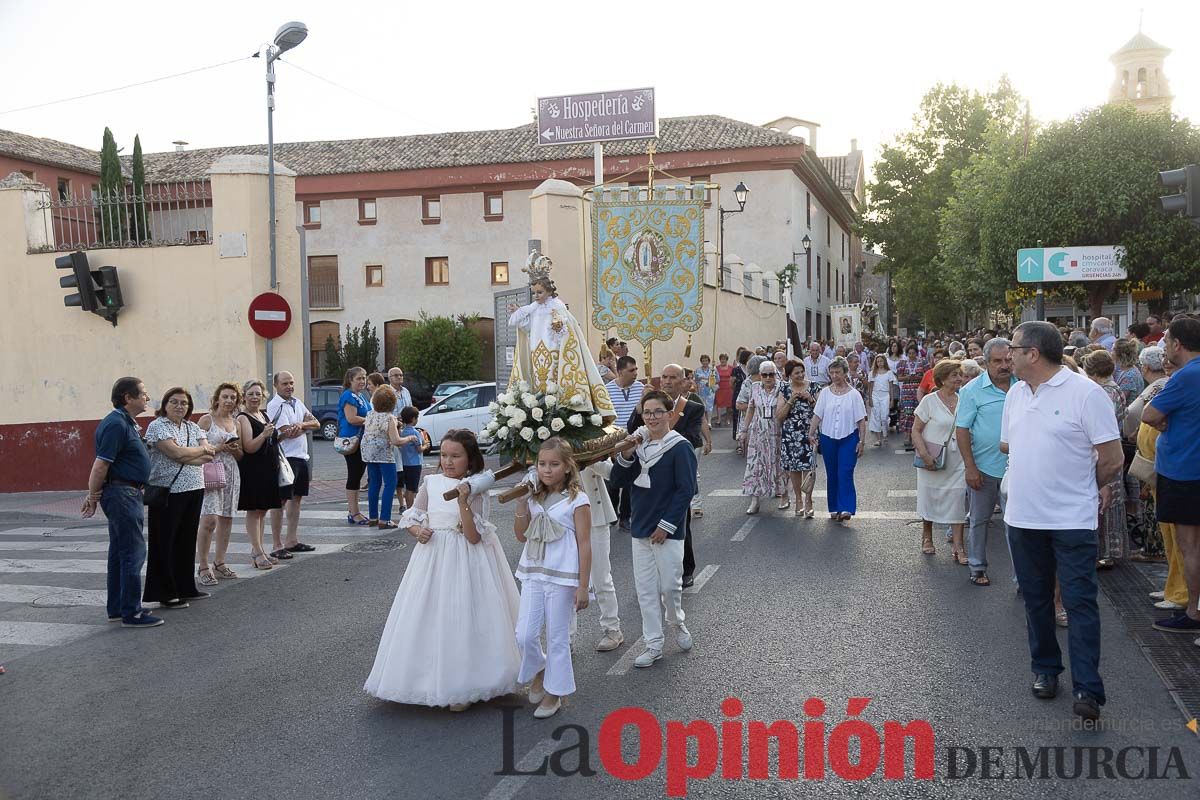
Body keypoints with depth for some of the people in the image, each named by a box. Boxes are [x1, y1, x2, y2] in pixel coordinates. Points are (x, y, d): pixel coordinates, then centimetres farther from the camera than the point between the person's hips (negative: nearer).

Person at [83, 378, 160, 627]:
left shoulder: (126, 423, 15)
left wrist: (95, 495, 22)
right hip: (122, 493, -11)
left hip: (125, 494, 11)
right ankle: (131, 613, -3)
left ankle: (116, 608, 22)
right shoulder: (116, 424, -18)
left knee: (120, 552, 15)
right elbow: (100, 466, -21)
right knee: (133, 552, -8)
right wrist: (93, 498, -14)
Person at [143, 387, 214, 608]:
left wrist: (186, 454, -12)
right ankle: (165, 594, 5)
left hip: (194, 490, 7)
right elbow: (176, 452, -18)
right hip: (167, 492, -6)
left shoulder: (193, 427, 15)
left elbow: (208, 455, 3)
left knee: (187, 540, 12)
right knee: (165, 543, 0)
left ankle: (185, 588, 22)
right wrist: (201, 450, -3)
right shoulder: (157, 426, -5)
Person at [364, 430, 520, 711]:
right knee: (429, 619, 8)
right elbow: (411, 518, 12)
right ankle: (430, 680, 25)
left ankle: (463, 688, 13)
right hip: (432, 558, 4)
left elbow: (474, 536, -15)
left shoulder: (475, 490, -8)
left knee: (462, 621, -1)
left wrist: (463, 502, -25)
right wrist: (418, 531, -9)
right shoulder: (430, 483, 4)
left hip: (465, 562, -4)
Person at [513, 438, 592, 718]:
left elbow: (584, 544, -9)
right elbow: (521, 536, 11)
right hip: (533, 574, 5)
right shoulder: (534, 498, 7)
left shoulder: (577, 500, -9)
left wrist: (583, 586, -11)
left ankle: (554, 693, 21)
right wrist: (521, 505, -4)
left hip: (563, 577, -5)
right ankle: (538, 670, 31)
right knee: (525, 635, 1)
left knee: (557, 638, 6)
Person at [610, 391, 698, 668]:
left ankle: (677, 623, 31)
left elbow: (686, 489, -13)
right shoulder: (638, 444, 6)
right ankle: (654, 645, 17)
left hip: (668, 531, -5)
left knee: (670, 585, 0)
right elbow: (618, 481, 6)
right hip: (640, 529, 5)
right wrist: (626, 456, -10)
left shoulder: (680, 447, -10)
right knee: (646, 589, 8)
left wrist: (666, 525, -15)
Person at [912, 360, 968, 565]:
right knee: (929, 499, 11)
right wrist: (925, 455, -17)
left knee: (958, 501, -2)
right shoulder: (930, 401, -9)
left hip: (957, 462, 3)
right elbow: (916, 430, -8)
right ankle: (927, 537, 31)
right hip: (932, 462, -3)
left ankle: (958, 546, 3)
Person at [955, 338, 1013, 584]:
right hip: (983, 468, -1)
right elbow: (962, 429, -7)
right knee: (979, 520, 12)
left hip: (1015, 468, 1)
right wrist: (970, 467, -11)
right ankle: (978, 568, 25)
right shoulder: (973, 390, -7)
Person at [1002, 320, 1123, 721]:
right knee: (1036, 598, 15)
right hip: (1023, 517, 6)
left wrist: (1084, 488, 5)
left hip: (1072, 519, -6)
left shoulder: (1085, 393, -13)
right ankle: (1045, 669, 29)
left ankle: (1087, 688, 0)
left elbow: (1112, 460, -10)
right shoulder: (1016, 394, 7)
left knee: (1080, 602, -3)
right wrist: (1036, 476, 11)